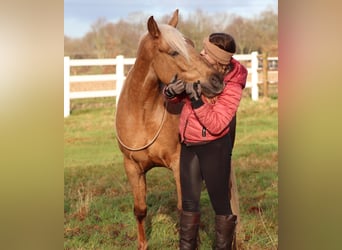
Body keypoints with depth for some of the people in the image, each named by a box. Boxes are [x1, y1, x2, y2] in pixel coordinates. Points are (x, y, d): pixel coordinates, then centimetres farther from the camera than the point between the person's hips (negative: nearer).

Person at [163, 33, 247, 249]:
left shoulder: (231, 87, -20)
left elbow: (216, 125, -25)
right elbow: (176, 96, 8)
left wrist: (197, 100, -32)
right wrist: (172, 92, -16)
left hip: (214, 147, -6)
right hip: (188, 144, 6)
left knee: (221, 203, 3)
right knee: (189, 201, 15)